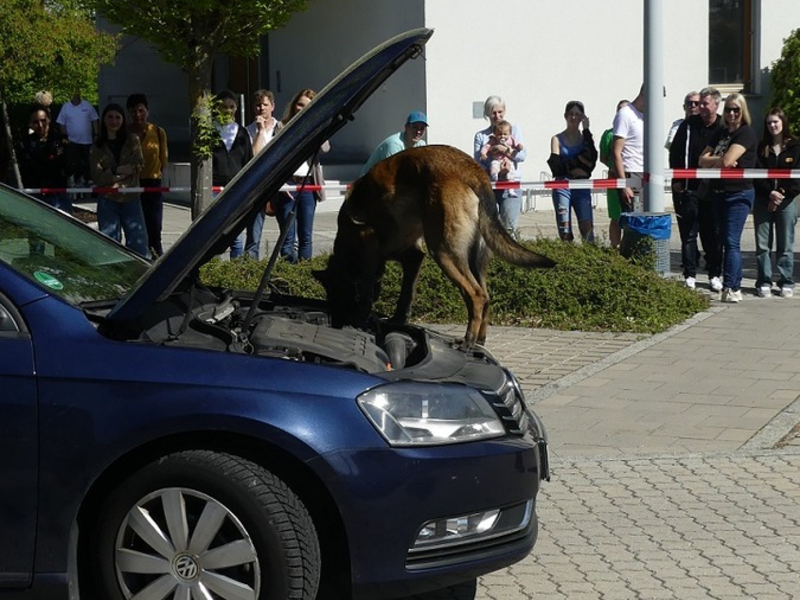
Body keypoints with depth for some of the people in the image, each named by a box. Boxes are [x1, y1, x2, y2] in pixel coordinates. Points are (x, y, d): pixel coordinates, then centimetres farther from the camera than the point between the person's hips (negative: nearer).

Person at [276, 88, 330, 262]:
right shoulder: (283, 127, 5)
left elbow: (325, 147, -8)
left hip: (307, 185, 3)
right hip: (287, 184, -3)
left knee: (306, 235, 5)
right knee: (288, 235, -3)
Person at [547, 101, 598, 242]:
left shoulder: (586, 137, 12)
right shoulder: (557, 139, 9)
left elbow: (592, 159, -8)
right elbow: (556, 166, -4)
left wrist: (586, 131, -5)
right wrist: (578, 160, -7)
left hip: (582, 187, 1)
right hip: (563, 187, -1)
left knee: (587, 228, -13)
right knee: (565, 231, -6)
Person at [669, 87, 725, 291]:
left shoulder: (724, 129, 1)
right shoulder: (688, 125, 2)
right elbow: (675, 153, 5)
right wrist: (677, 180, -2)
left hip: (713, 190, 0)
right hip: (688, 188, 0)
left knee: (713, 234, 6)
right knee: (688, 233, 2)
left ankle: (714, 274, 15)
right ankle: (690, 275, 8)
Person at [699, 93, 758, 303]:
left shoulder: (747, 133, -8)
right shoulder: (720, 134, 15)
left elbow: (727, 161, -19)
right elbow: (702, 160, 5)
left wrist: (713, 161, 1)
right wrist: (721, 160, -11)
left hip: (739, 193, -8)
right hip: (719, 192, 8)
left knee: (731, 242, -13)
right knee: (726, 241, 10)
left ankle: (731, 288, -14)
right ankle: (735, 288, 15)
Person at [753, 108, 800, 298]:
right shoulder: (761, 148, 8)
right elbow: (757, 175, 0)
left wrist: (782, 195, -11)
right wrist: (770, 193, -12)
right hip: (763, 201, 2)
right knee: (762, 245, 1)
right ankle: (764, 282, 6)